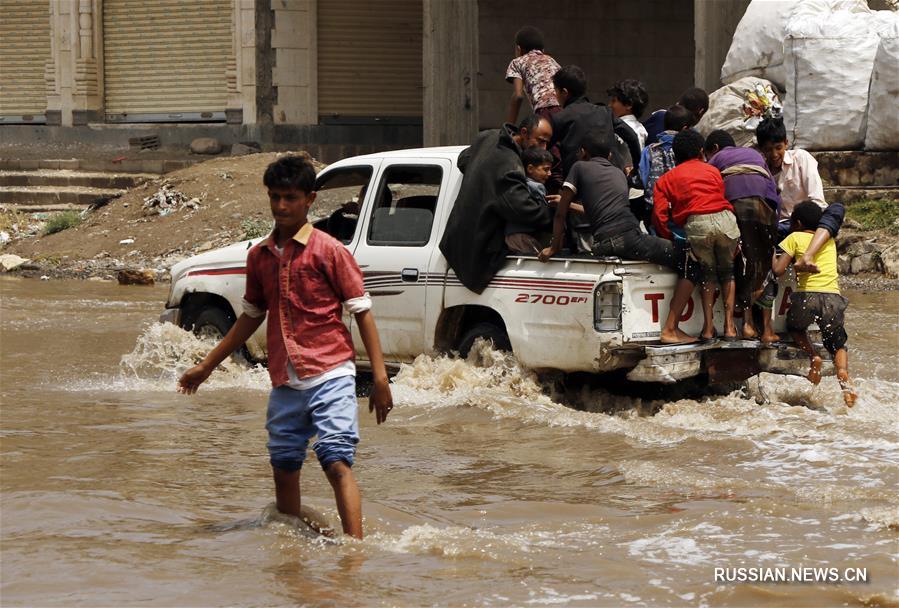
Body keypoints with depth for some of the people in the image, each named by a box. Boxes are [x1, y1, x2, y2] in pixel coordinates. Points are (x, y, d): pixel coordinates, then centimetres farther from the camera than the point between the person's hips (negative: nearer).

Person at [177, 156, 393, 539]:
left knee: (337, 462, -16)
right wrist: (206, 366, 27)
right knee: (284, 468, 10)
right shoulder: (259, 256, 12)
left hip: (329, 377, -6)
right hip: (284, 384, 6)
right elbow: (251, 317, 25)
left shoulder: (329, 251, -3)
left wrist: (380, 377, -10)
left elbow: (362, 312, -3)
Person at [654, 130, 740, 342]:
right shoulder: (712, 171, 24)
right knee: (727, 271, 20)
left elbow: (659, 215, 7)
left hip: (695, 224, -1)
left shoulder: (666, 179, 20)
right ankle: (729, 326, 10)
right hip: (724, 220, 1)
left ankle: (708, 327, 9)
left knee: (707, 272, 19)